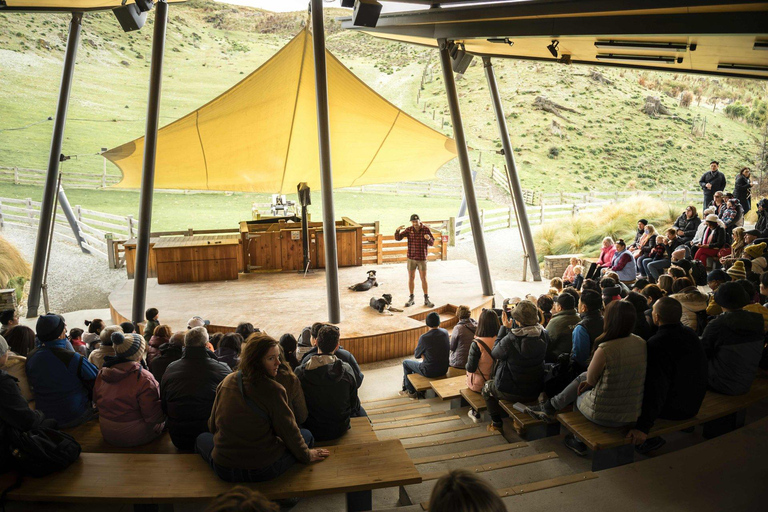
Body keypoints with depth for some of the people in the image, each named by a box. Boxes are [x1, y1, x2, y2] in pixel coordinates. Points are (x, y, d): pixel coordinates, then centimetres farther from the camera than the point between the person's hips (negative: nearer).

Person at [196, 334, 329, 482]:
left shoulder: (227, 381, -2)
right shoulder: (273, 390, -18)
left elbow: (213, 426, 11)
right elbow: (289, 431, -8)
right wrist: (307, 456, 10)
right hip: (264, 471, -4)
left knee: (202, 438, 32)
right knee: (307, 435, 19)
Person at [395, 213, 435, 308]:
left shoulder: (426, 229, -7)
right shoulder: (408, 230, -3)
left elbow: (432, 243, -6)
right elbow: (398, 238, -8)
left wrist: (429, 238, -29)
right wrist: (397, 230, -28)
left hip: (422, 258, -2)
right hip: (411, 258, 2)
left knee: (424, 279, 0)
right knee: (411, 278, 7)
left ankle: (426, 300, 10)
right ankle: (411, 299, 18)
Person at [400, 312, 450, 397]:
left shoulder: (424, 338, -22)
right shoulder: (445, 333, -5)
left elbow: (416, 355, -8)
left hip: (430, 371, -6)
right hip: (444, 370, 6)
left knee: (406, 362, 20)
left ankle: (411, 391, 30)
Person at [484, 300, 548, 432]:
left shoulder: (509, 340, -30)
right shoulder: (544, 336, -17)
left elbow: (494, 353, -10)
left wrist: (504, 327, -6)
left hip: (511, 393, -5)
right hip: (535, 392, 5)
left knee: (487, 390, 27)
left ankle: (496, 423, 31)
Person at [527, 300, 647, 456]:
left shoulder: (604, 350, -26)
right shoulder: (641, 343, -3)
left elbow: (591, 380, -8)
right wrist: (588, 380, 11)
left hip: (604, 415, -6)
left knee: (578, 395, 27)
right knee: (582, 377, 21)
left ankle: (580, 442, 43)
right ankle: (550, 406, 29)